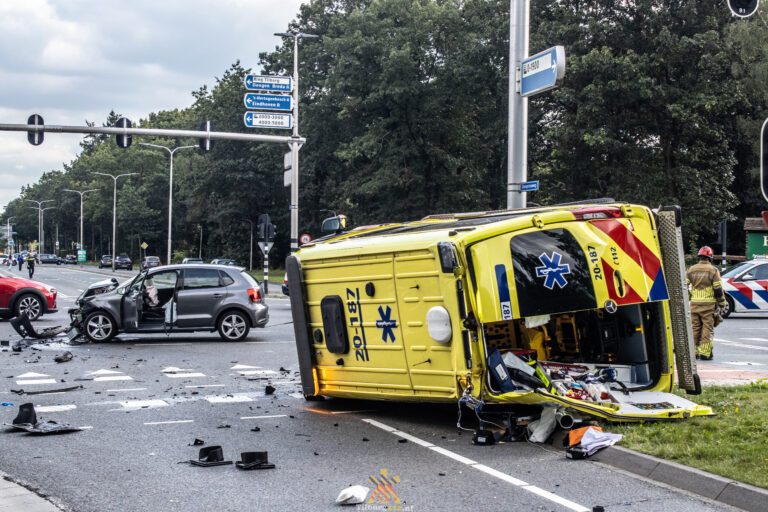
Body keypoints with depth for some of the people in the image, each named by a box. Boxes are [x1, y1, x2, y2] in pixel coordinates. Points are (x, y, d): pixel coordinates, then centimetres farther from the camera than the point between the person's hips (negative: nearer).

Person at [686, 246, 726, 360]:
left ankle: (693, 352, 13)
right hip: (708, 304, -4)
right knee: (707, 328, 0)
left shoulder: (691, 269, 7)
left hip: (694, 303, 4)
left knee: (694, 328, 10)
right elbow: (718, 289, -6)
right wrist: (722, 303, 2)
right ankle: (705, 352, -4)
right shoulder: (713, 270, -4)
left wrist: (688, 295, 19)